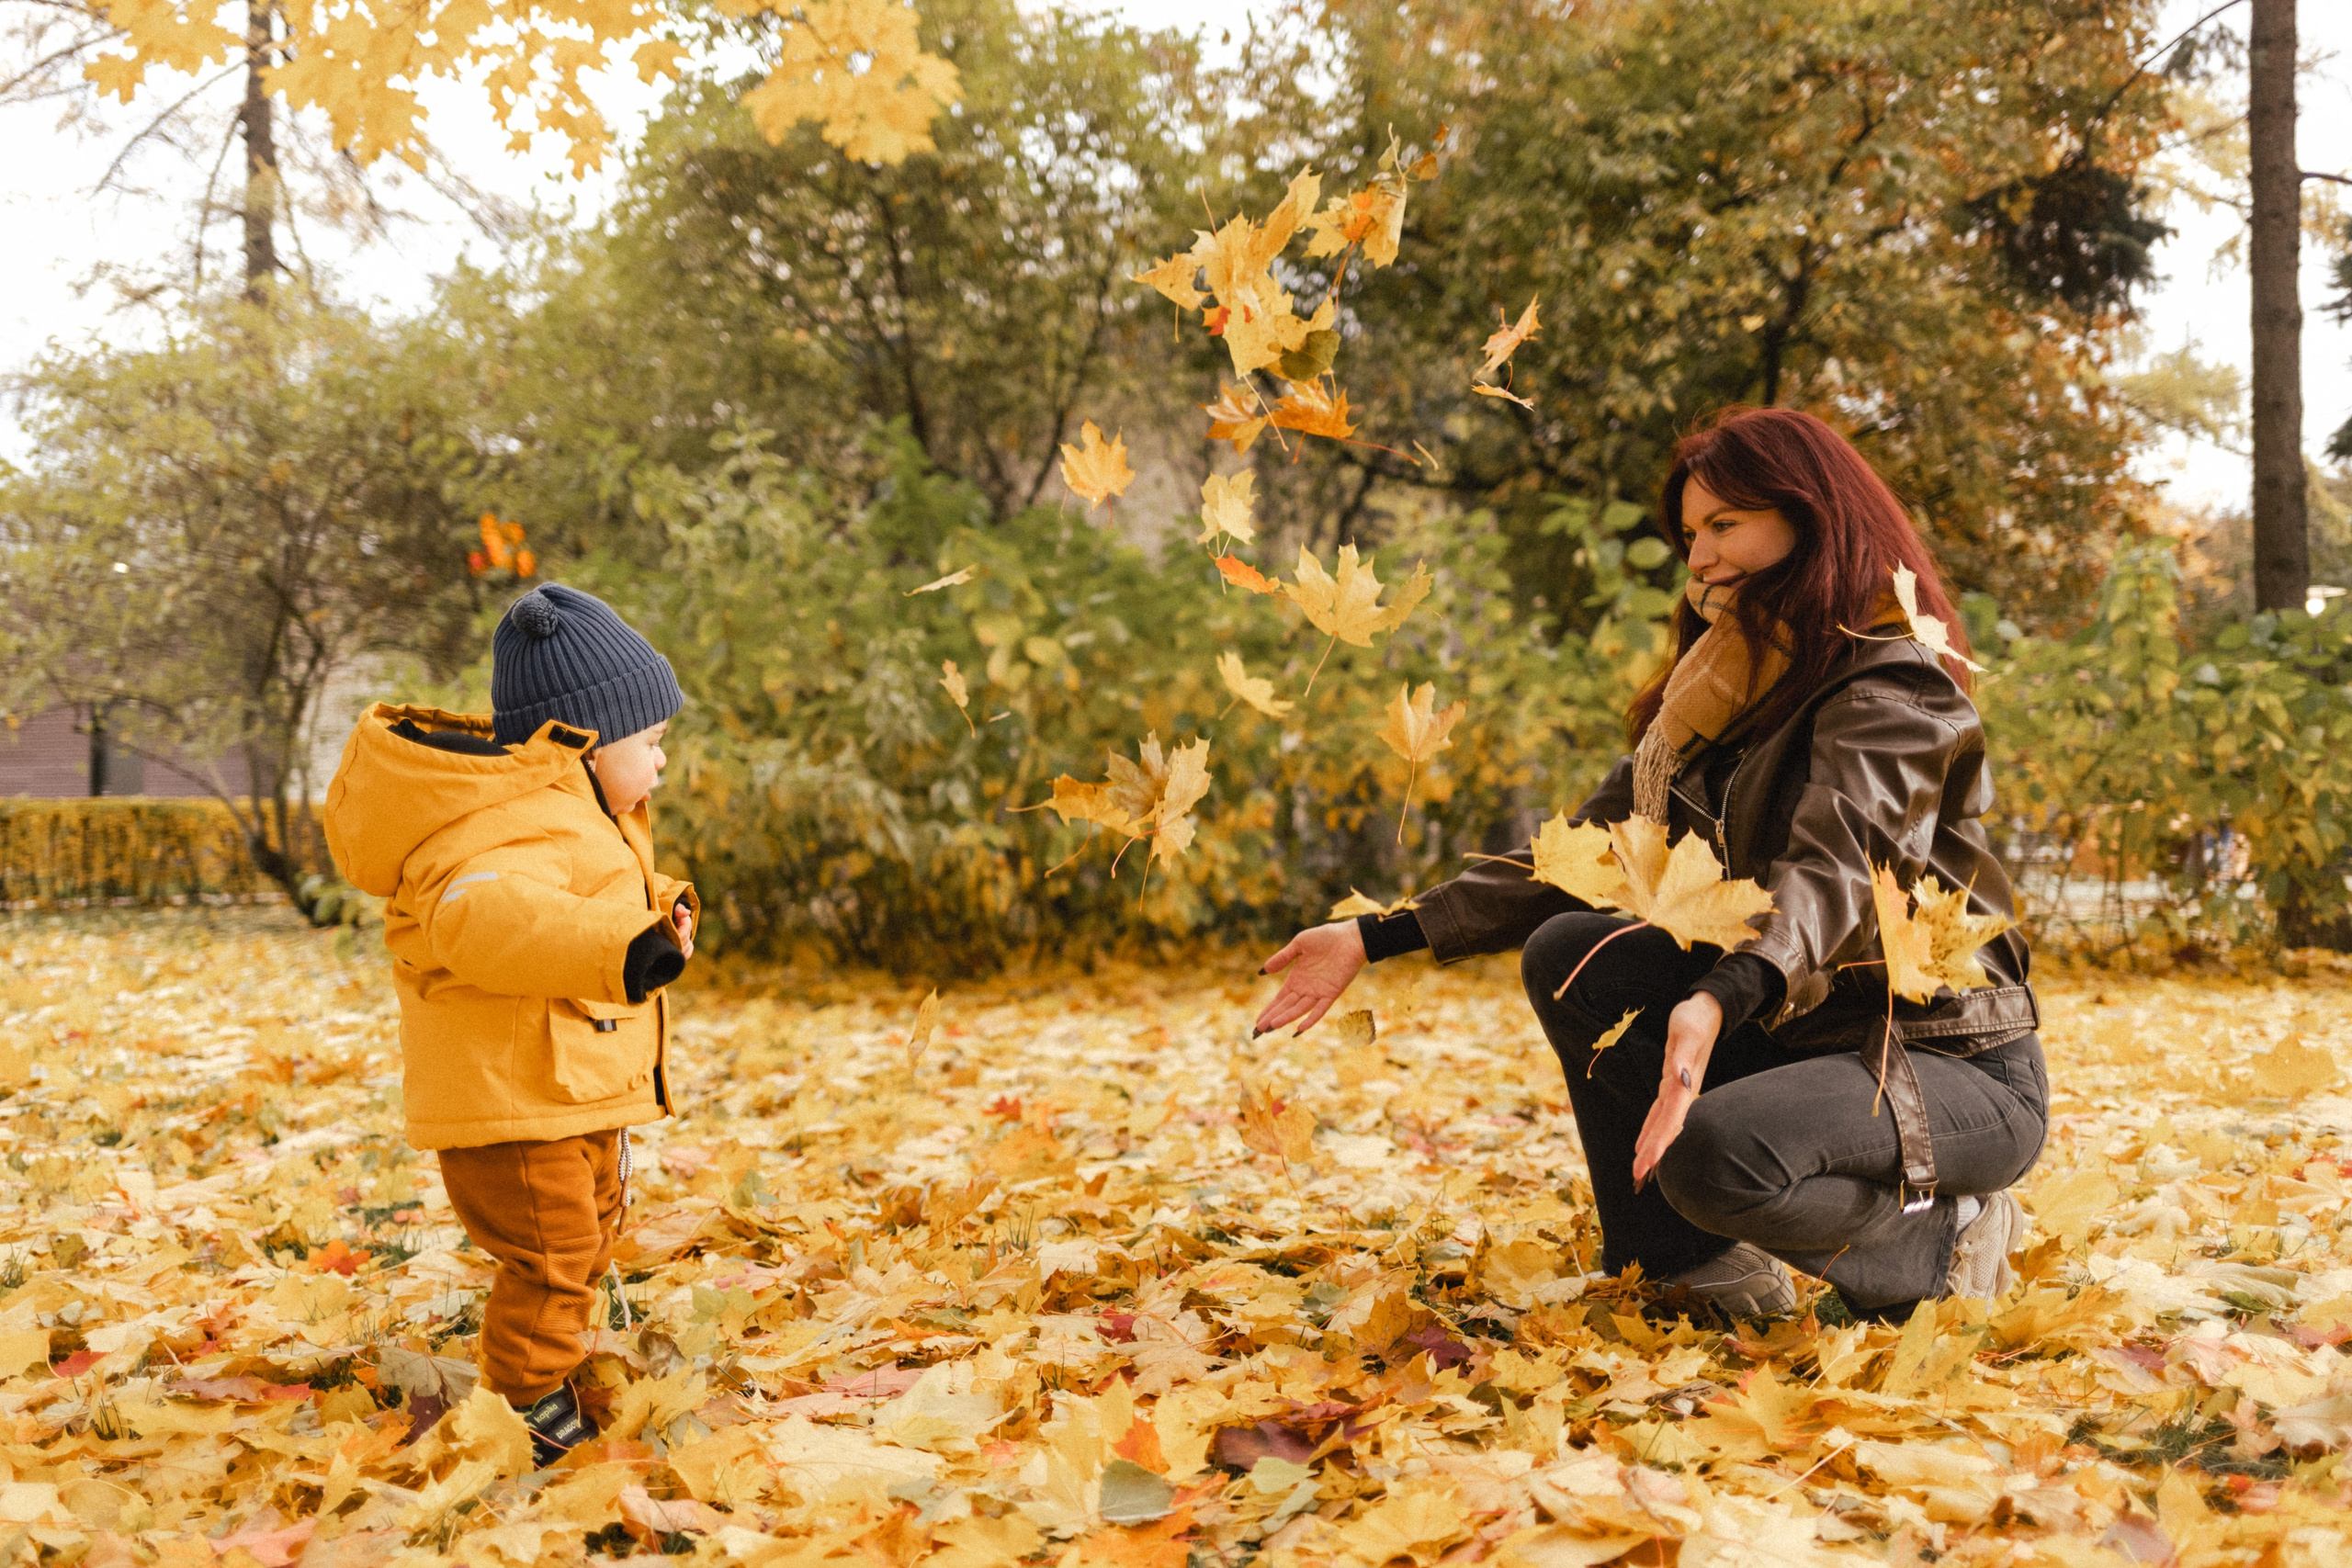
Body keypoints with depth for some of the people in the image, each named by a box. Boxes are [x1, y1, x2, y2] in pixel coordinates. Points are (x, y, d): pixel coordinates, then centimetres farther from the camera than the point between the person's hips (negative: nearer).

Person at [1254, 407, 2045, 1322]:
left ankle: (1943, 1245, -3)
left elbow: (1832, 870, -32)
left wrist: (1717, 1003, -53)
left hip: (1958, 1064, -7)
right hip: (1799, 1034, 8)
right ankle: (1701, 1272, -5)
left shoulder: (1891, 686, -14)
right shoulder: (1726, 688, 10)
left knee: (1717, 1155, -34)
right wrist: (1378, 937, 0)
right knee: (1566, 953, -8)